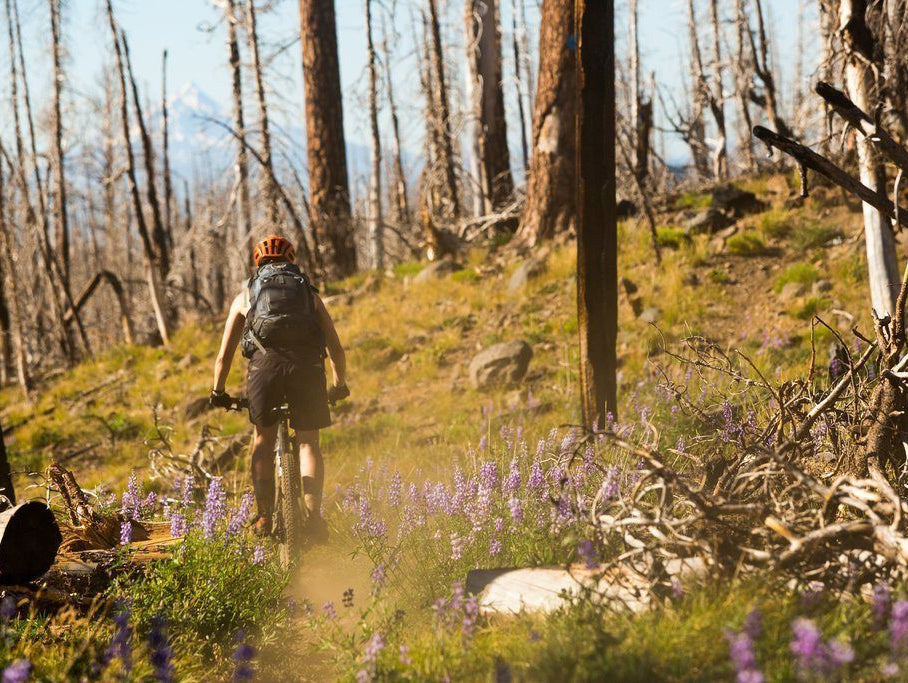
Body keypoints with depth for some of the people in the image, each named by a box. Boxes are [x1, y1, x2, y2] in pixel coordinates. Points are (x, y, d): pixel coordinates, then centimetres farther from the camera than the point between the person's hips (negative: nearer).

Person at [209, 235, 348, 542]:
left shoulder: (245, 295, 26)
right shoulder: (309, 292, 27)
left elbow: (224, 355, 24)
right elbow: (336, 348, 23)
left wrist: (218, 392, 36)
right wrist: (340, 385, 37)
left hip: (265, 363, 0)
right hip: (307, 364, 0)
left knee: (263, 438, 18)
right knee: (308, 442, 11)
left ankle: (264, 516, 10)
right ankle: (313, 511, -7)